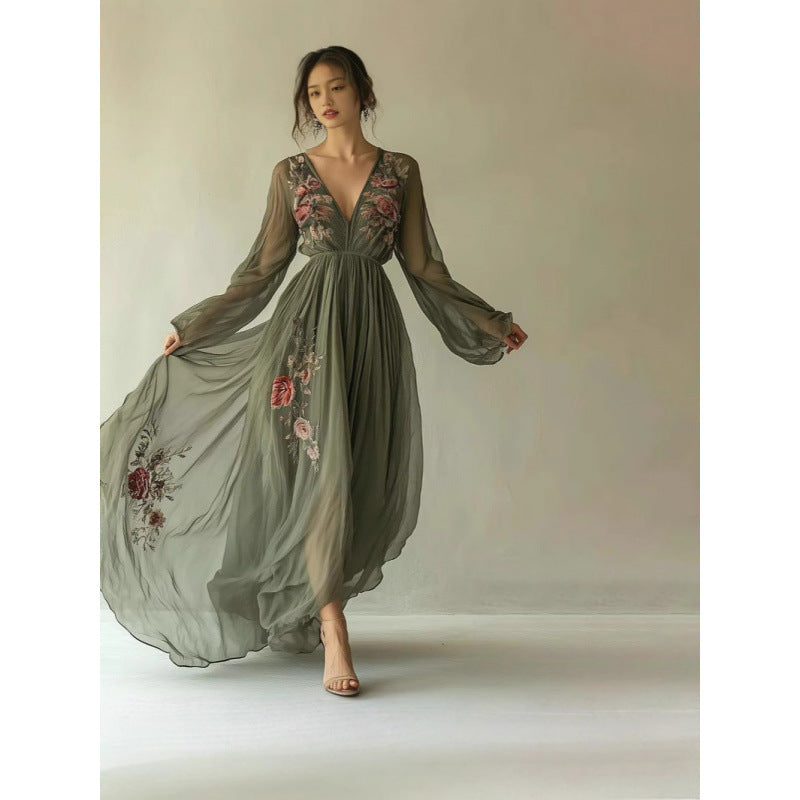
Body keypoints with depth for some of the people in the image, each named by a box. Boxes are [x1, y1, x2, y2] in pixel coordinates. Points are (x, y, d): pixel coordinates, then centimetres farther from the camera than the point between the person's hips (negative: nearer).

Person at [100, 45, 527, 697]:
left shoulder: (401, 171, 9)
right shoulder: (291, 173, 8)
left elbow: (423, 265, 10)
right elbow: (265, 266, 9)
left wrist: (492, 324, 9)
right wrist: (193, 327, 9)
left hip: (373, 329, 2)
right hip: (307, 325, -1)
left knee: (367, 477, 2)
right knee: (325, 466, -13)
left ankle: (305, 611, 21)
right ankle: (332, 628, -6)